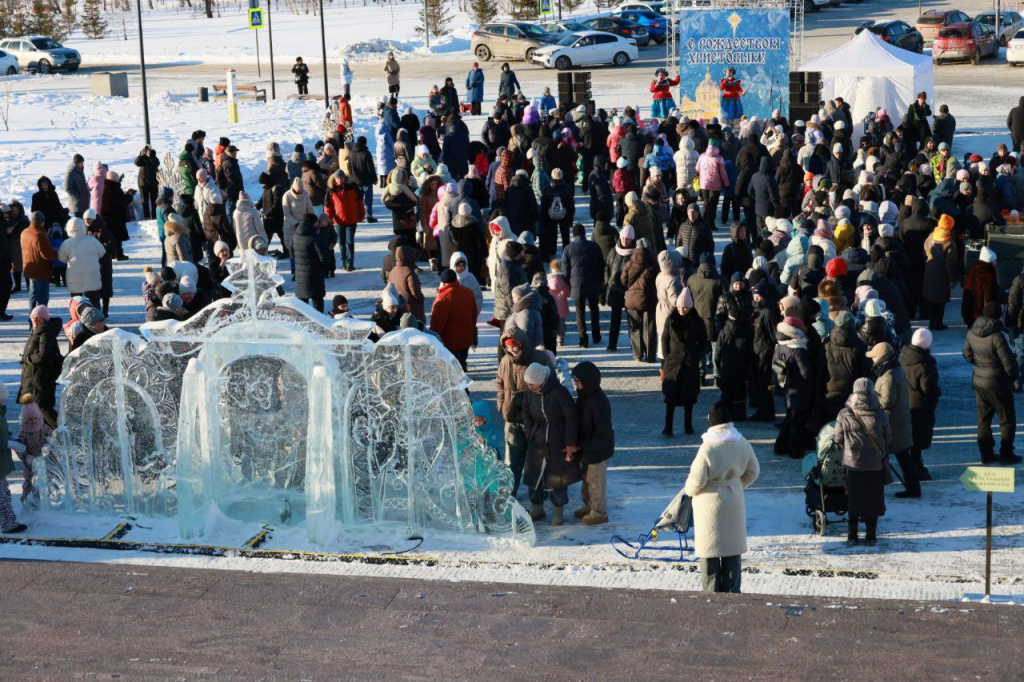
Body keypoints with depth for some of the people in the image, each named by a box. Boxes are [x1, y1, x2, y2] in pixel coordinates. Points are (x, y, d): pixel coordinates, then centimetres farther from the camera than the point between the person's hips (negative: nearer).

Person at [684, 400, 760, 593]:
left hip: (710, 504, -5)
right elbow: (753, 472, 8)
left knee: (710, 551, 5)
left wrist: (689, 490, 4)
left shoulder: (708, 447, -21)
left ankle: (712, 593, 9)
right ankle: (731, 592, 19)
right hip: (734, 503, 5)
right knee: (732, 549, 14)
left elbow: (697, 479, -17)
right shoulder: (742, 444, -3)